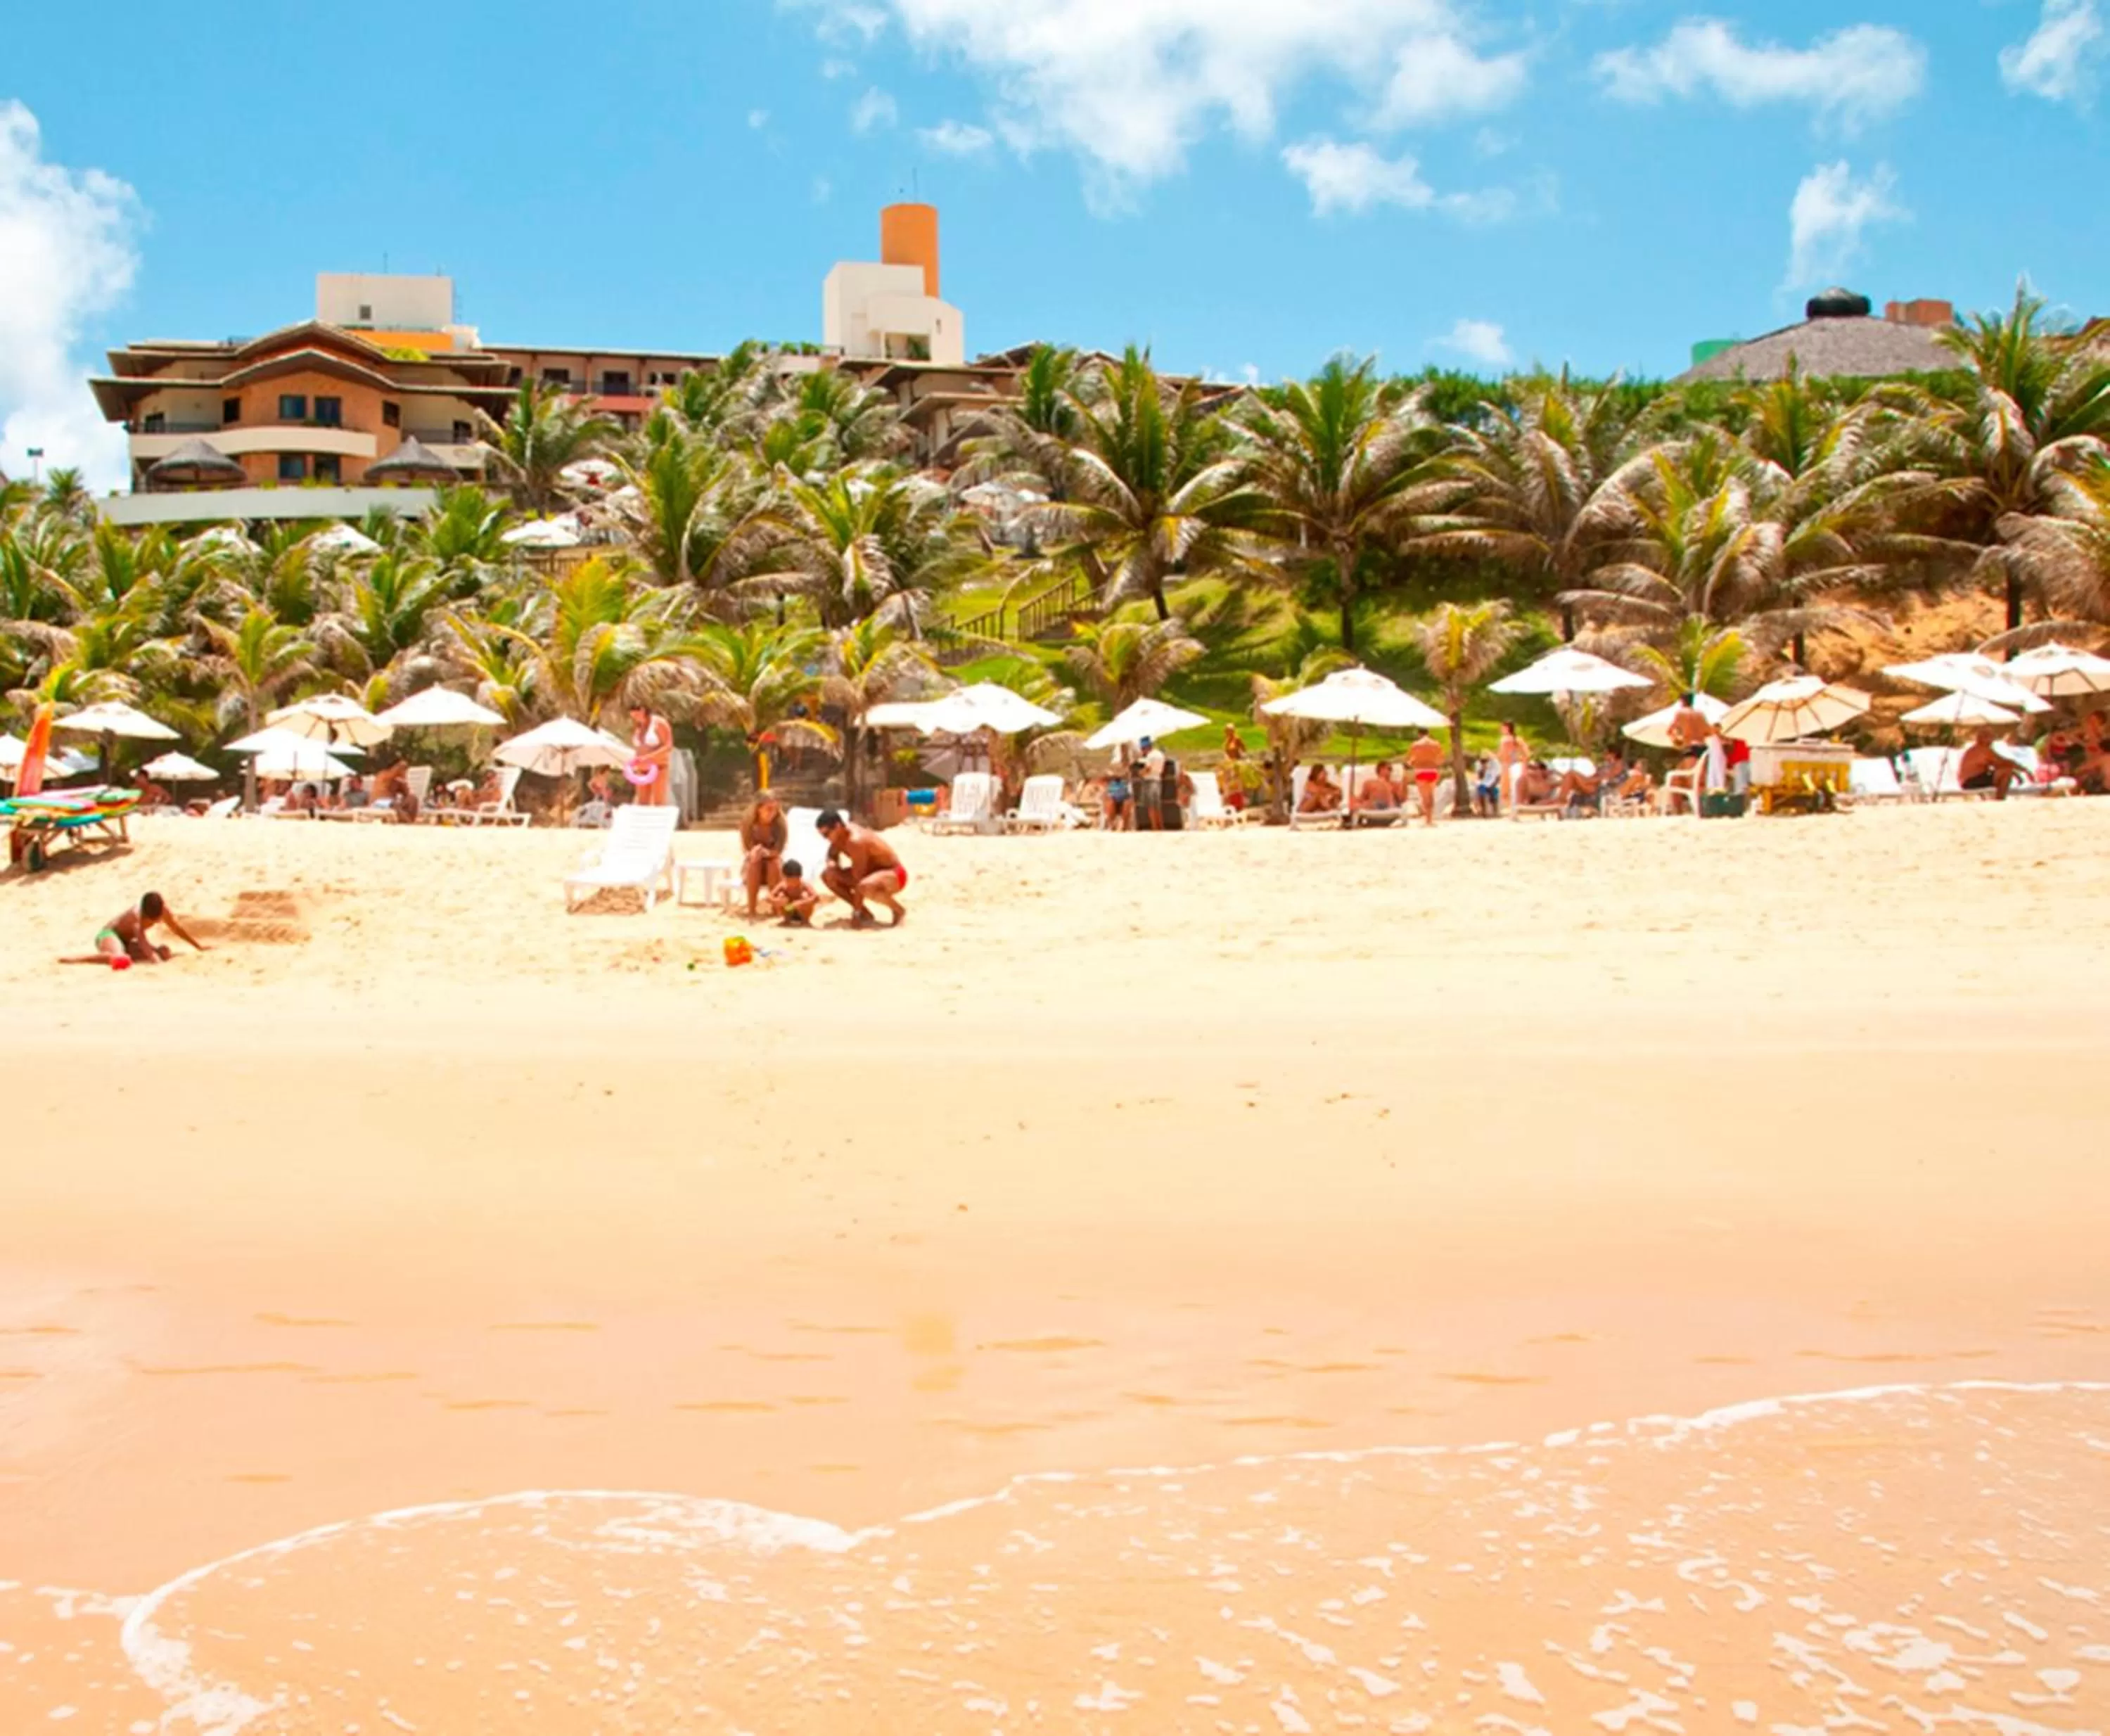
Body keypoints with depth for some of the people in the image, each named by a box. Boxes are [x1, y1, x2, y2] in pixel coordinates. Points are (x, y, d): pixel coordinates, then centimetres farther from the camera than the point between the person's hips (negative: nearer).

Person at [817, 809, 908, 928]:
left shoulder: (856, 841, -29)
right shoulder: (840, 835, -3)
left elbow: (858, 881, -27)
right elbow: (831, 856, 17)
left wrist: (856, 914, -23)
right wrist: (832, 864, -8)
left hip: (894, 875, -9)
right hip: (873, 872, 9)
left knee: (865, 887, -42)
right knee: (828, 876, -1)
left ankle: (898, 910, -13)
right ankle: (866, 914, 5)